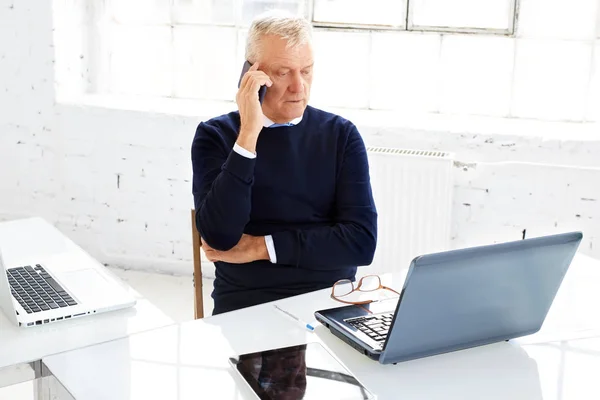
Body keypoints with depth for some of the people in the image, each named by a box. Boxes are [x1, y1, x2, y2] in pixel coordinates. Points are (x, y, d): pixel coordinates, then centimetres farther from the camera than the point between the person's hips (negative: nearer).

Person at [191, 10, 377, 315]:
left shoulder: (341, 135, 5)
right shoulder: (215, 135, 2)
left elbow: (362, 242, -4)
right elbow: (220, 238, -12)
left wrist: (260, 247, -7)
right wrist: (249, 134, -15)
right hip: (248, 303, -1)